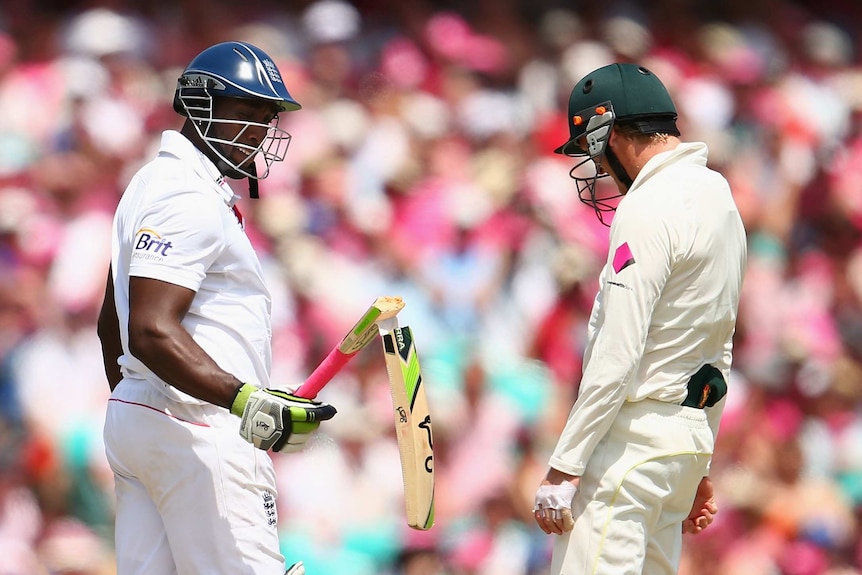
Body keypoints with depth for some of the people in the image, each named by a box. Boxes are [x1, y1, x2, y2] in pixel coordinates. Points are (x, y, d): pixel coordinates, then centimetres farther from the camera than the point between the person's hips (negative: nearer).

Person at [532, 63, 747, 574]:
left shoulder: (649, 209, -15)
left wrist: (564, 468, -18)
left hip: (635, 434, -10)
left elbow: (618, 356, -20)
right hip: (691, 434, 10)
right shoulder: (719, 196, 15)